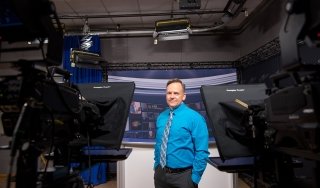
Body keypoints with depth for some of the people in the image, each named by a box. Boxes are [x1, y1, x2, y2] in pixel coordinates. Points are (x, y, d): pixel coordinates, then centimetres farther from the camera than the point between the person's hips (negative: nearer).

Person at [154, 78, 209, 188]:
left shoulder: (194, 118, -12)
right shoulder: (160, 117, 5)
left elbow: (202, 152, -14)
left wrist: (195, 177, -14)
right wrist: (156, 165, 10)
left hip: (183, 175, -5)